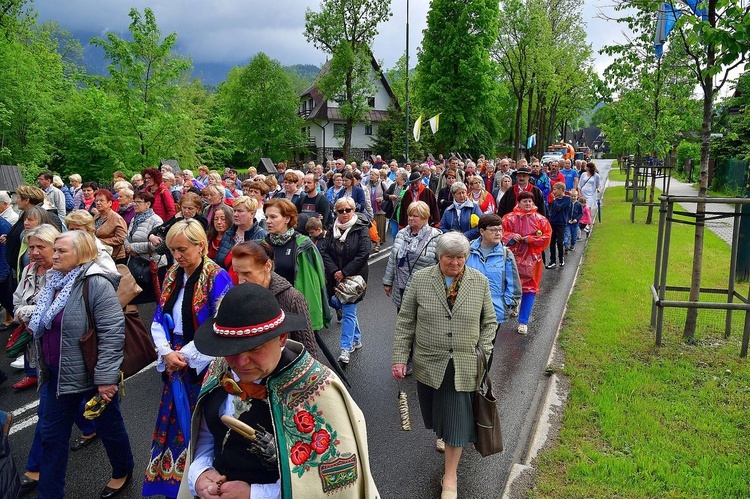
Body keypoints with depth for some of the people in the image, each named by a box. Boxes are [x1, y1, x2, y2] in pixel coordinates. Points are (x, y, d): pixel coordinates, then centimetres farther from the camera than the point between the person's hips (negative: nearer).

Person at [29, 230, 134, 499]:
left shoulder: (95, 283, -20)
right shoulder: (53, 281, 5)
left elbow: (112, 332, -24)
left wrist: (105, 377, -24)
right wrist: (45, 367, 18)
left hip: (91, 375, -7)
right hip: (58, 374, 7)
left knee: (108, 425, 14)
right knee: (52, 434, 14)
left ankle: (123, 472, 39)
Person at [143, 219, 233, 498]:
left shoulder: (217, 278, -14)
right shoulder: (172, 276, 6)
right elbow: (159, 320, 8)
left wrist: (186, 355, -14)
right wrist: (166, 353, -8)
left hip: (204, 367, -6)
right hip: (173, 365, 6)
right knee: (173, 425, 14)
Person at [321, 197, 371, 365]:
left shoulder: (362, 229, -9)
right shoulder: (333, 229, 5)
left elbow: (363, 254, -16)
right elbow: (325, 252, 1)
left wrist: (345, 272, -15)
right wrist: (334, 271, -13)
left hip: (354, 277, -5)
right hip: (336, 276, 6)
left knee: (348, 312, -6)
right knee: (339, 305, 15)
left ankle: (346, 348, 1)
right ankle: (356, 339, 33)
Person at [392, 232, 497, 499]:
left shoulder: (480, 282, -3)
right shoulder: (420, 279, -6)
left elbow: (489, 323, 5)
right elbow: (405, 322, -2)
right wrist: (400, 358, -4)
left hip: (464, 366, -1)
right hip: (430, 364, 1)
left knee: (456, 418, 3)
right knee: (438, 412, 19)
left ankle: (450, 477, 19)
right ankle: (443, 434, 53)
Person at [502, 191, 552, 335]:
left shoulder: (540, 219, 0)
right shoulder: (509, 218, -1)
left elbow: (546, 236, -2)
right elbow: (502, 233, 0)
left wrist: (531, 239, -15)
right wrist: (511, 236, -19)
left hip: (531, 258, 0)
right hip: (514, 257, 0)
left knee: (529, 288, -1)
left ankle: (523, 322, 5)